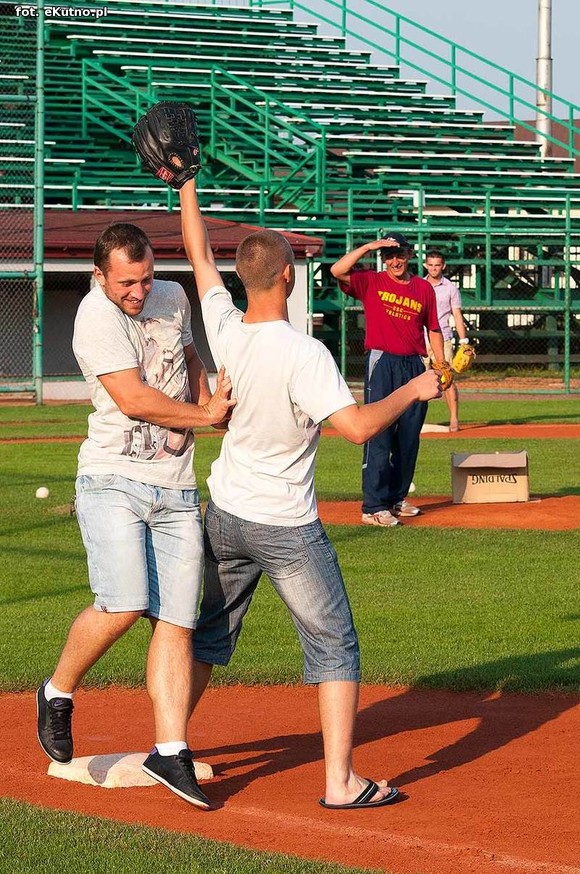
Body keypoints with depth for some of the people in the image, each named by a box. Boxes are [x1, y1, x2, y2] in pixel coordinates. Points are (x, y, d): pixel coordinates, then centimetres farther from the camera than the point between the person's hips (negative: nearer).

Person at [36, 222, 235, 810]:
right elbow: (132, 399, -17)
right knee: (122, 606, -21)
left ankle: (170, 751, 0)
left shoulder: (172, 298, 12)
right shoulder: (97, 315, -11)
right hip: (114, 480, -6)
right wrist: (206, 417, -6)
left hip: (176, 491, 6)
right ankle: (57, 694, 5)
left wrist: (210, 401, 13)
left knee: (176, 622, -2)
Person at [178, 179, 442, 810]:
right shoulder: (303, 355, -24)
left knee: (210, 633, 23)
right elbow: (357, 426, -31)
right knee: (334, 645, 2)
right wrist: (414, 390, -16)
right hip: (287, 529, -6)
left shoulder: (224, 330, -8)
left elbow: (199, 253, 6)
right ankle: (339, 782, -3)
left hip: (224, 517, 6)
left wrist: (185, 181, 16)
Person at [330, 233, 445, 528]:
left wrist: (441, 365, 8)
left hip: (414, 365, 5)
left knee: (409, 437, 9)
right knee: (378, 435, -8)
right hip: (382, 363, -5)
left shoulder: (423, 288, 12)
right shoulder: (371, 282, 2)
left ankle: (397, 498, 22)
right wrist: (368, 246, -18)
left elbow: (433, 329, 16)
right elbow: (338, 271, -14)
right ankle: (374, 507, -9)